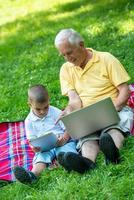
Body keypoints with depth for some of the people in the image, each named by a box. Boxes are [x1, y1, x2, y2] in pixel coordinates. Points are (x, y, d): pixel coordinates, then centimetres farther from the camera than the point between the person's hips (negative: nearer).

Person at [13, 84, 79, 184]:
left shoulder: (56, 113, 5)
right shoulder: (29, 120, 9)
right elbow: (31, 139, 8)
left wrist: (65, 138, -20)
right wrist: (34, 146, -17)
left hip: (62, 143, 1)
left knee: (68, 152, -34)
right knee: (41, 158, -33)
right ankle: (32, 175, -62)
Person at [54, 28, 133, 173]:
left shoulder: (106, 59, 2)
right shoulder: (66, 69, 13)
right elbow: (74, 99, 5)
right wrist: (69, 111, -18)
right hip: (87, 117, 2)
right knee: (86, 134, -33)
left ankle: (112, 150, -66)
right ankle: (87, 161, -62)